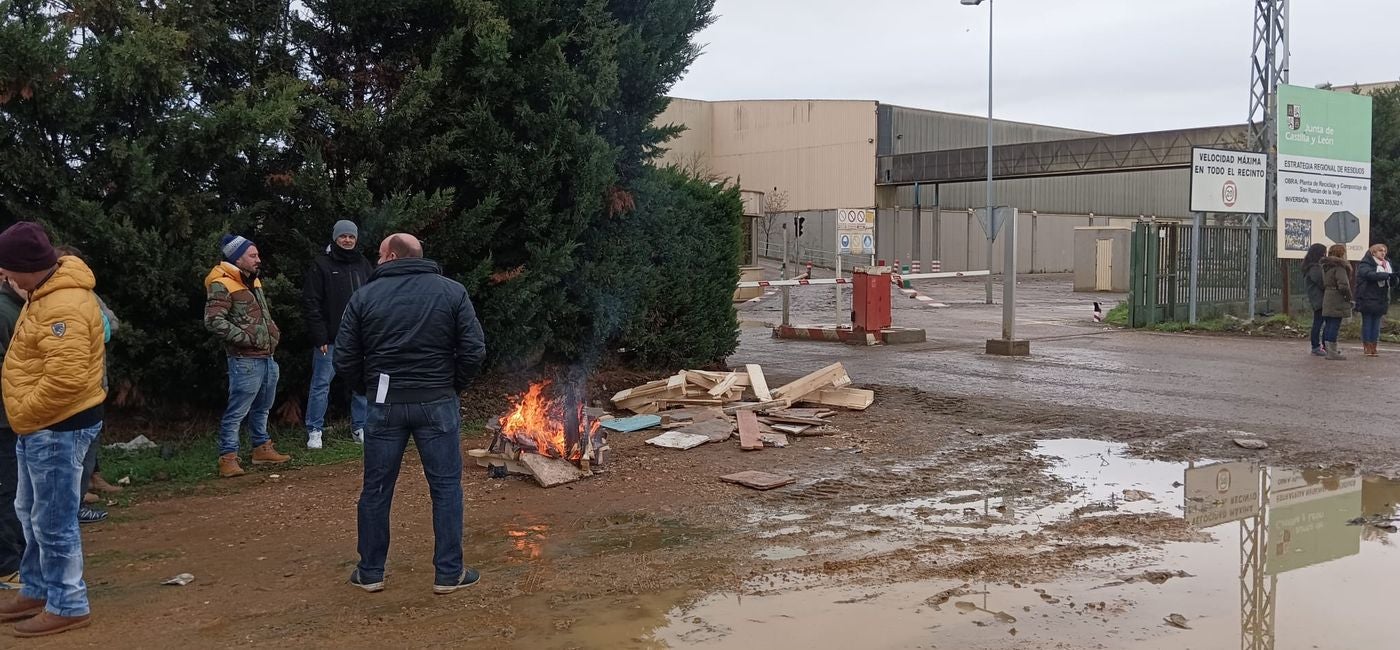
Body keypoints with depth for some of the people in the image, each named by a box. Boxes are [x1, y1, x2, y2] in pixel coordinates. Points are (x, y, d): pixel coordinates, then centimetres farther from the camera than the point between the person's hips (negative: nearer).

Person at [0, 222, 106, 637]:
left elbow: (66, 378, -30)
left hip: (58, 428, -11)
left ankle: (68, 606, 10)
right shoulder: (48, 293, 11)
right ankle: (37, 590, 35)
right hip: (42, 425, 11)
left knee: (54, 521, -2)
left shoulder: (64, 304, -24)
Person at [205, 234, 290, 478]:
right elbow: (213, 320, -21)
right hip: (245, 361, -9)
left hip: (267, 358, 9)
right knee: (236, 412, -5)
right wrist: (246, 338, -19)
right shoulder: (222, 286, -12)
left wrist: (273, 333, 15)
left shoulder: (254, 282, 16)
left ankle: (262, 449, 32)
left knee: (262, 408, 20)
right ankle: (228, 459, 1)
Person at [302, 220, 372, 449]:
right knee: (321, 384, 1)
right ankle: (314, 431, 8)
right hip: (330, 339, -4)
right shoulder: (321, 265, -3)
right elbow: (311, 302, -7)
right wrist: (319, 336, -13)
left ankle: (360, 429, 18)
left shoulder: (363, 265, 11)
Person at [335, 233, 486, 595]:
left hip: (385, 405, 1)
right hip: (437, 403, -1)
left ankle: (370, 573, 22)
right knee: (446, 487, 7)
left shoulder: (364, 296, 0)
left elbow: (345, 359, -1)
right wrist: (454, 387, 8)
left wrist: (366, 389, 15)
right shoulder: (452, 292, 0)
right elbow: (474, 351, -6)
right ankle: (448, 574, 11)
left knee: (376, 489, 12)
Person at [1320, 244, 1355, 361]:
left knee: (1328, 324, 16)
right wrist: (1349, 297, -10)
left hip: (1326, 299, 9)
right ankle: (1332, 352, -7)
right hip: (1337, 300, -9)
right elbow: (1343, 285, -22)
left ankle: (1328, 347, 27)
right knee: (1335, 325, -6)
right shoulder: (1339, 267, -15)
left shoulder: (1325, 266, 12)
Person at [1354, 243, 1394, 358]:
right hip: (1368, 299, -6)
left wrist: (1393, 278, -13)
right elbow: (1370, 274, -25)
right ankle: (1367, 347, 4)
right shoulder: (1365, 264, -5)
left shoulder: (1387, 265, 15)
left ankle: (1374, 347, 11)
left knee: (1376, 324, 7)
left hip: (1381, 300, 6)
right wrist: (1386, 275, -32)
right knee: (1367, 323, 0)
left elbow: (1392, 282, 11)